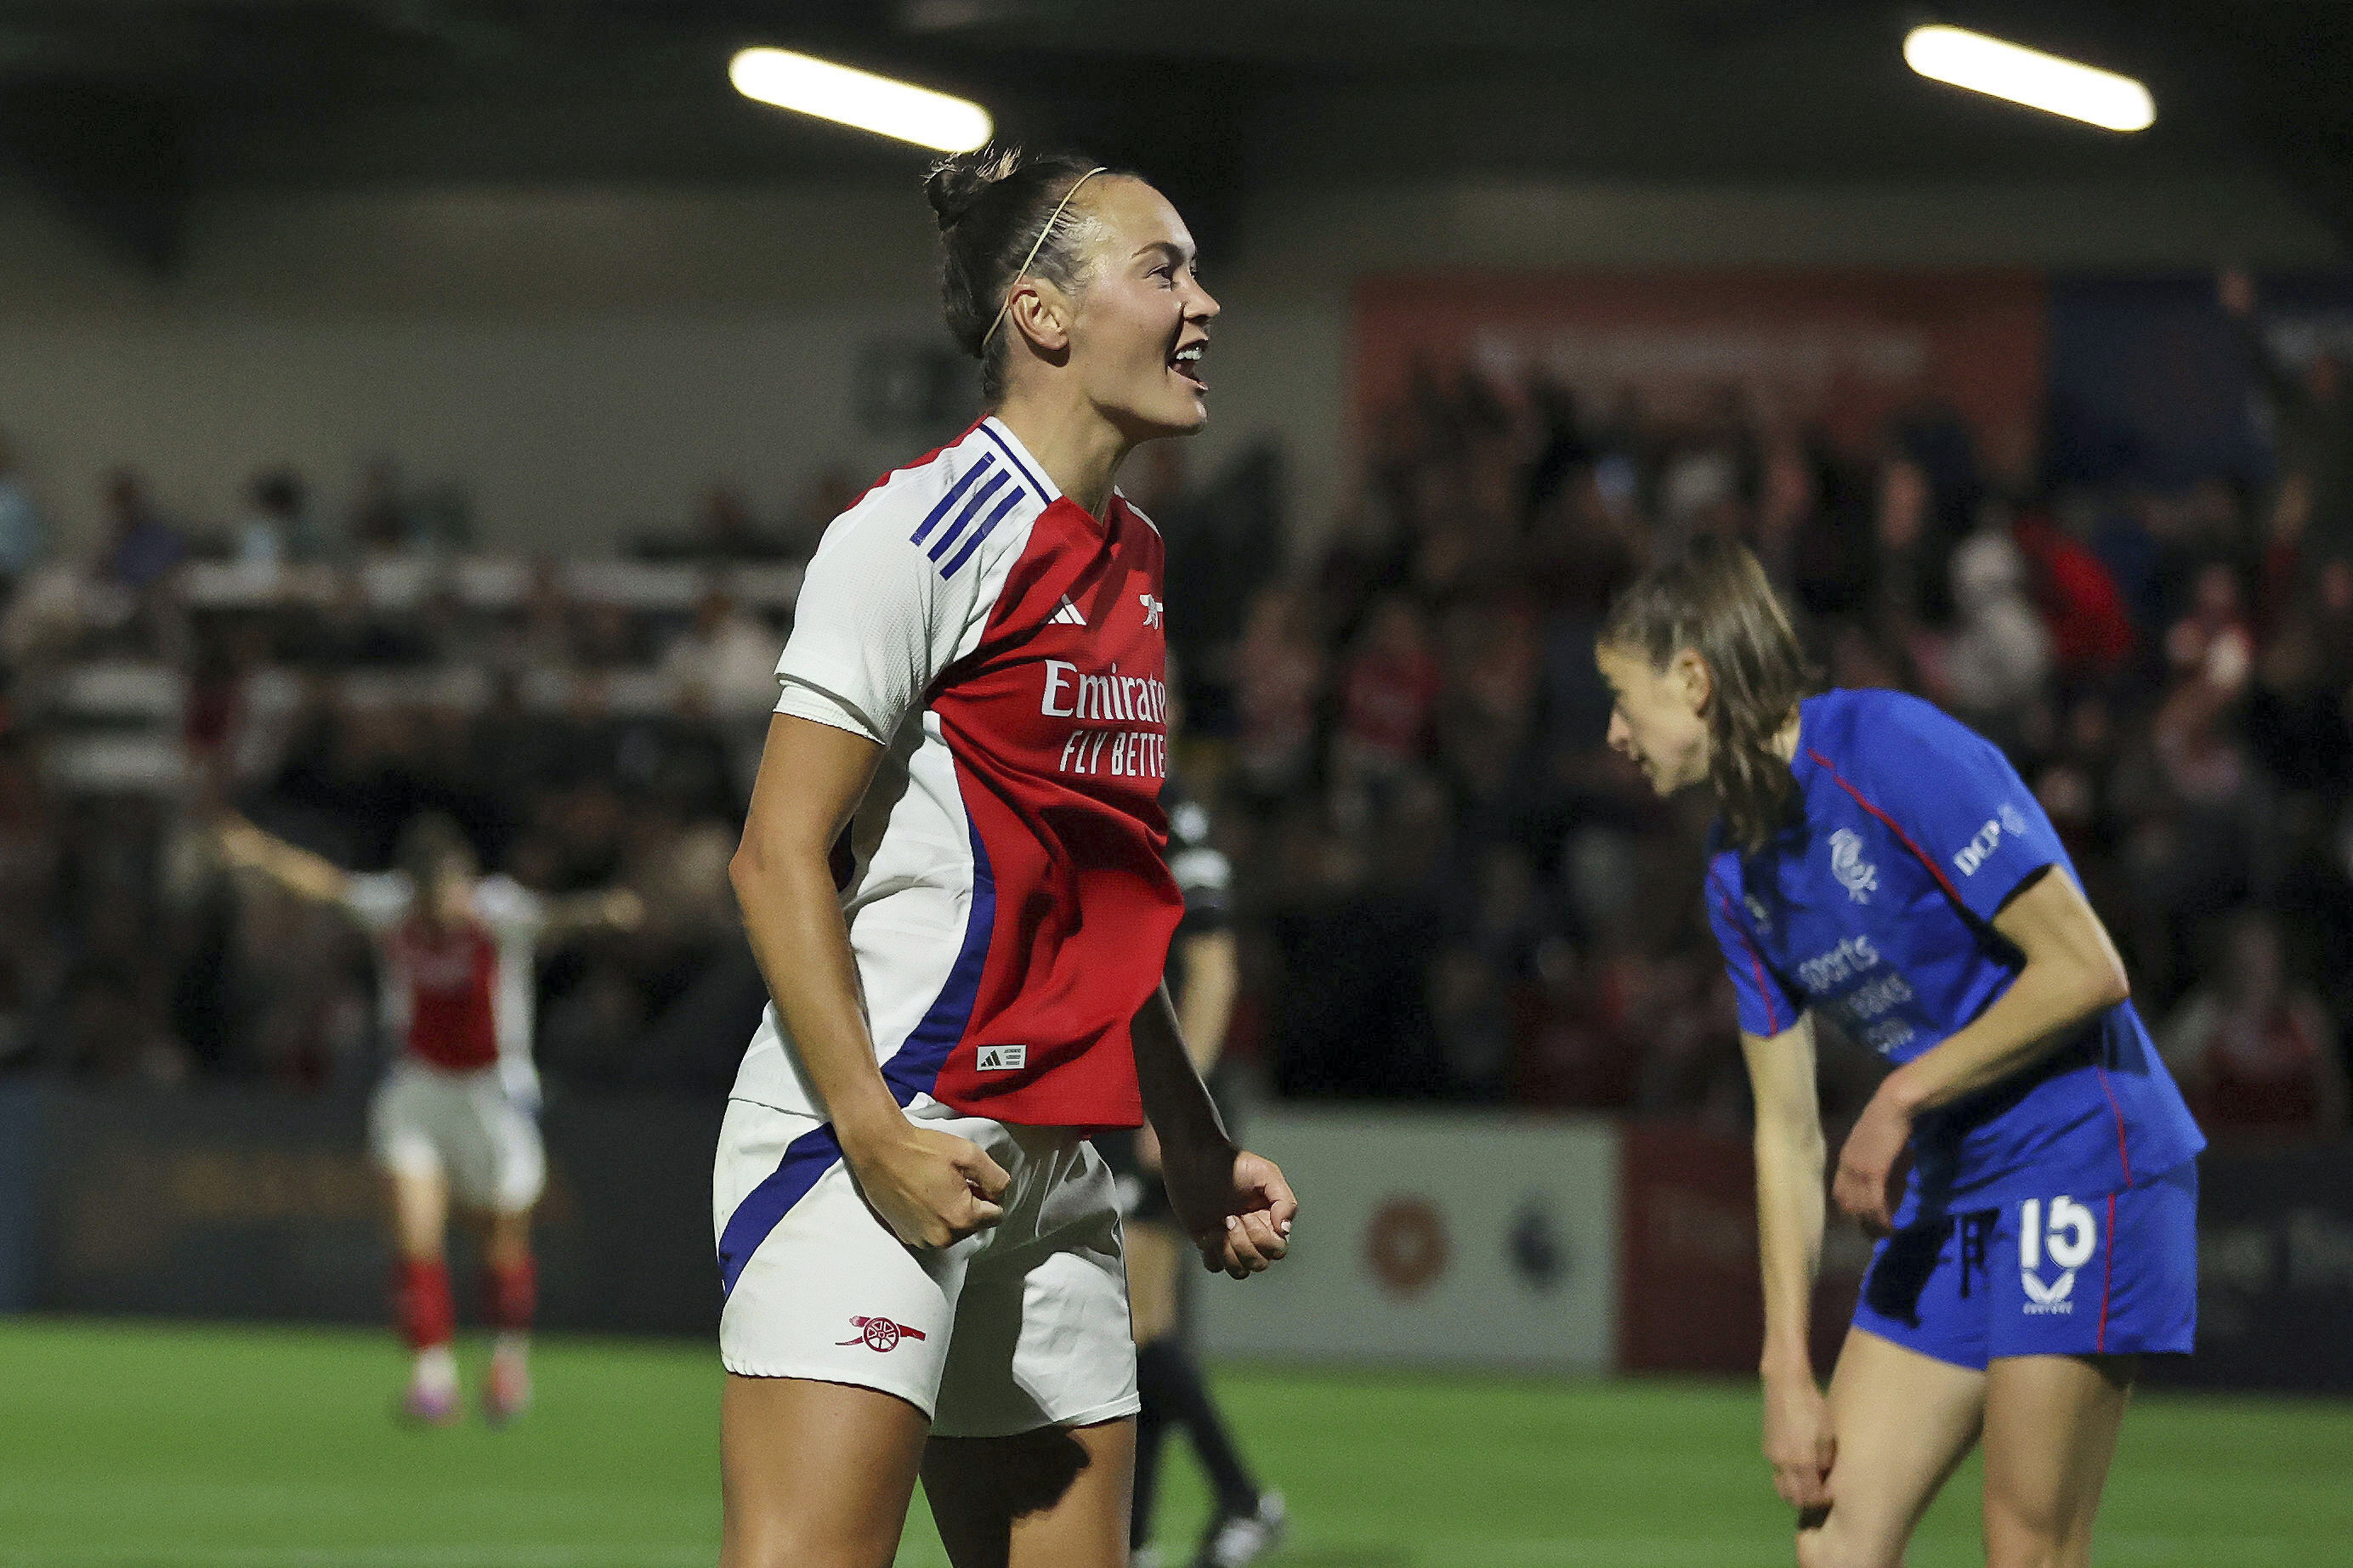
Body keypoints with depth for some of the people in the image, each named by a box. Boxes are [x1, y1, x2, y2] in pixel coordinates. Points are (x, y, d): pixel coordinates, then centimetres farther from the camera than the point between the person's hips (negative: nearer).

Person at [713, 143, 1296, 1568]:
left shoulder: (1132, 565, 16)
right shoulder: (921, 533, -9)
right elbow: (779, 857, -13)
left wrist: (1201, 1157, 21)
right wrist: (873, 1132, -21)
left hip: (1053, 1171, 9)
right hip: (874, 1145, -9)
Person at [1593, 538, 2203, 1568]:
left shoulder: (1891, 753, -15)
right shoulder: (1738, 875, 11)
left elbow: (2086, 972, -18)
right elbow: (1787, 1137, 12)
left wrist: (1902, 1099, -13)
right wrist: (1787, 1372, 5)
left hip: (2081, 1164, -8)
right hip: (1948, 1194, 9)